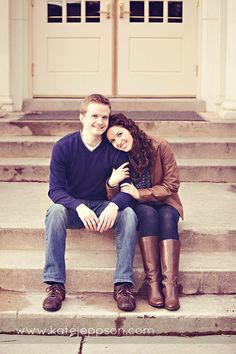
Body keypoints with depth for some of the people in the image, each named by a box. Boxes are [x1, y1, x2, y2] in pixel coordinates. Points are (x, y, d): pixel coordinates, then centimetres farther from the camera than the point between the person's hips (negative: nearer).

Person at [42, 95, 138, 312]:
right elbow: (55, 190, -16)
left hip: (104, 206, 1)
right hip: (74, 207, -1)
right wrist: (79, 207, -37)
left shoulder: (114, 149, -9)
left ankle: (123, 284, -25)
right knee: (56, 211, -34)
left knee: (129, 214, -29)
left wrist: (114, 205, -37)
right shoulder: (64, 147, -11)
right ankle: (55, 284, -29)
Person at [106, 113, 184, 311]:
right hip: (137, 207, 0)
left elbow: (172, 185, -10)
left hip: (163, 201, 0)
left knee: (167, 217, -34)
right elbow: (113, 199, -2)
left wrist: (140, 194, -19)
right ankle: (152, 280, -37)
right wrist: (112, 184, -26)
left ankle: (170, 284, -43)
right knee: (149, 214, -34)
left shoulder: (159, 147, -13)